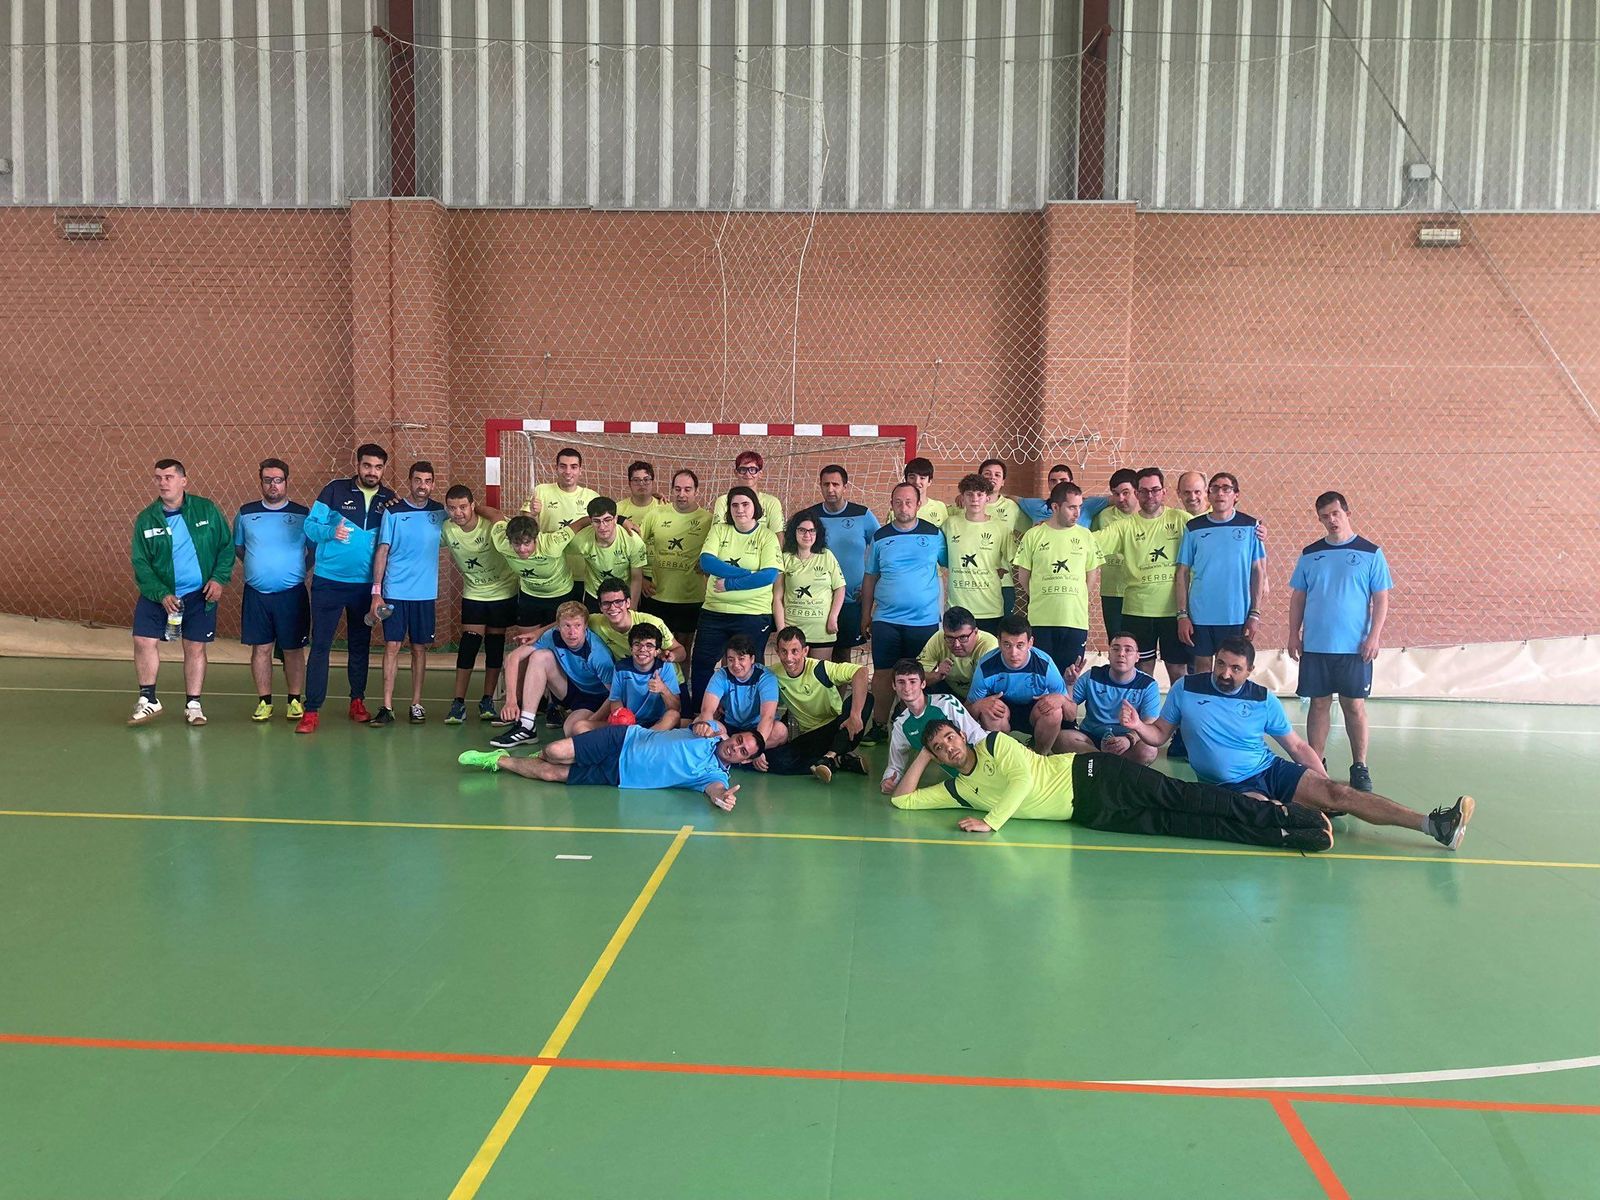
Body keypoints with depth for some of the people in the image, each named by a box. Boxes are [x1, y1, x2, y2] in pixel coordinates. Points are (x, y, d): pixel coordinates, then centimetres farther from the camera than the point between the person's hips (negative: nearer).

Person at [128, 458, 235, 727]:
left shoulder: (206, 510, -4)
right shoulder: (145, 519, -3)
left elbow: (227, 546, 2)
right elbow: (140, 563, -3)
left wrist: (219, 578, -11)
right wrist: (161, 595, -15)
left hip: (200, 594, -1)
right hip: (159, 593, 1)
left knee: (196, 648, 5)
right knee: (143, 641, -8)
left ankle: (193, 705, 18)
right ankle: (148, 700, 9)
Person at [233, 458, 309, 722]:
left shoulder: (303, 514, 0)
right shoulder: (246, 513, 5)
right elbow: (237, 547, 18)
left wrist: (298, 568, 1)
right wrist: (258, 565, 8)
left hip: (292, 594, -2)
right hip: (256, 594, 2)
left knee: (293, 649, 4)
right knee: (260, 648, 5)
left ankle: (295, 700, 15)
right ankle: (264, 702, 15)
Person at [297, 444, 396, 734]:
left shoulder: (389, 499, 4)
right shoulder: (336, 490, -4)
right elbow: (310, 525, -5)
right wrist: (331, 531, -26)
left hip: (366, 585, 3)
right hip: (328, 582, -2)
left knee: (360, 645, 13)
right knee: (320, 645, -3)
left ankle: (358, 701, 26)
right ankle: (311, 710, 0)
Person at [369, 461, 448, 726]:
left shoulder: (440, 511, 4)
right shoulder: (393, 511, -2)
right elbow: (382, 551, -2)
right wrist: (376, 592, -7)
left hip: (426, 594, 2)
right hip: (395, 592, -2)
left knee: (420, 648, 8)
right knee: (392, 646, -3)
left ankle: (417, 704, 16)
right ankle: (387, 707, 2)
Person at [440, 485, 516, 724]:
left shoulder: (492, 525, -22)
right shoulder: (447, 530, -11)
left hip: (503, 590, -2)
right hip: (473, 593, 2)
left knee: (495, 642, 5)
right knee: (469, 642, -8)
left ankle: (487, 701, 16)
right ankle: (458, 703, -2)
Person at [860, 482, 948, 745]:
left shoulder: (934, 534, 1)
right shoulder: (880, 537, 5)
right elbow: (870, 577, 11)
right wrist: (866, 614, 8)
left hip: (925, 620, -1)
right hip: (885, 620, 1)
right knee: (883, 673, 1)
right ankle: (879, 726, 12)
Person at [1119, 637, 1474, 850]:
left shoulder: (1264, 700, 2)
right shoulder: (1186, 689, -3)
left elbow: (1298, 747, 7)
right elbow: (1159, 735, 3)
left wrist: (1324, 785, -3)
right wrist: (1138, 726, -19)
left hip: (1273, 771, 1)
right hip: (1230, 787, -1)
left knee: (1336, 792, -19)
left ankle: (1433, 824, -26)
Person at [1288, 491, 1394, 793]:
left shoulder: (1371, 553, 1)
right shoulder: (1310, 554, 8)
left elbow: (1381, 599, 0)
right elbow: (1298, 597, 11)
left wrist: (1374, 636, -9)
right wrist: (1294, 634, 4)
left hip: (1354, 647, -2)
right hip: (1315, 645, 2)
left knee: (1355, 706, 2)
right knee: (1319, 704, 6)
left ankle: (1360, 768, 11)